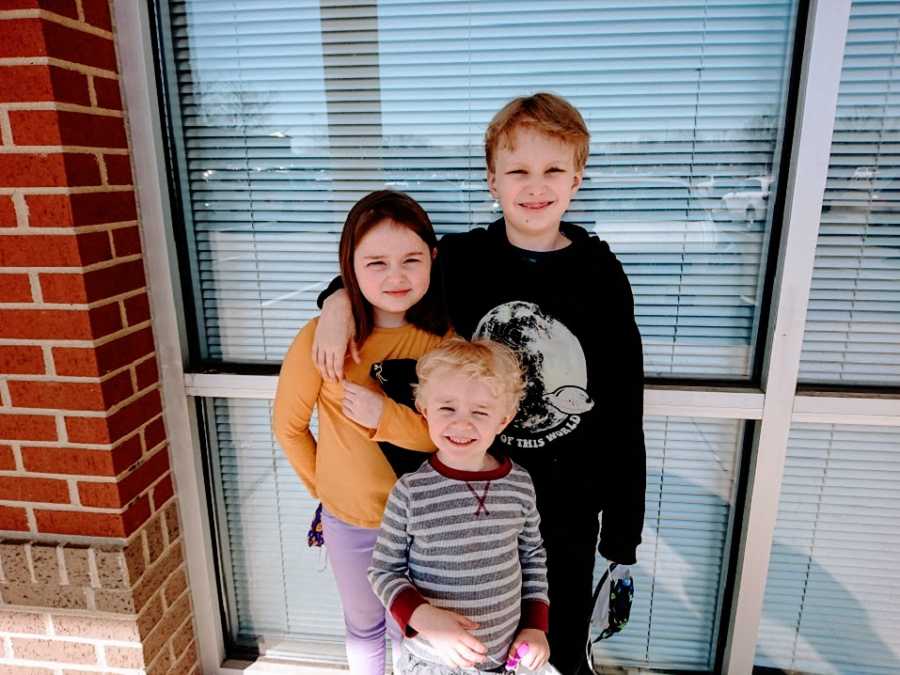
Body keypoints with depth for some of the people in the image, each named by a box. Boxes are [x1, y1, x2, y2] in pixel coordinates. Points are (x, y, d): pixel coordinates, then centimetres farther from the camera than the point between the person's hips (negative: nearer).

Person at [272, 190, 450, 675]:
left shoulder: (446, 339, -17)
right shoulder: (321, 338, -21)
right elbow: (288, 425, -7)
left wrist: (387, 416, -28)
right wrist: (322, 486, 2)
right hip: (349, 519, 0)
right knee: (364, 626, 27)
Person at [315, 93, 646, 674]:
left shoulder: (601, 275, -10)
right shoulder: (459, 260, -10)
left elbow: (623, 412, -6)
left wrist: (623, 529, -2)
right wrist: (341, 298, -13)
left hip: (567, 507, 0)